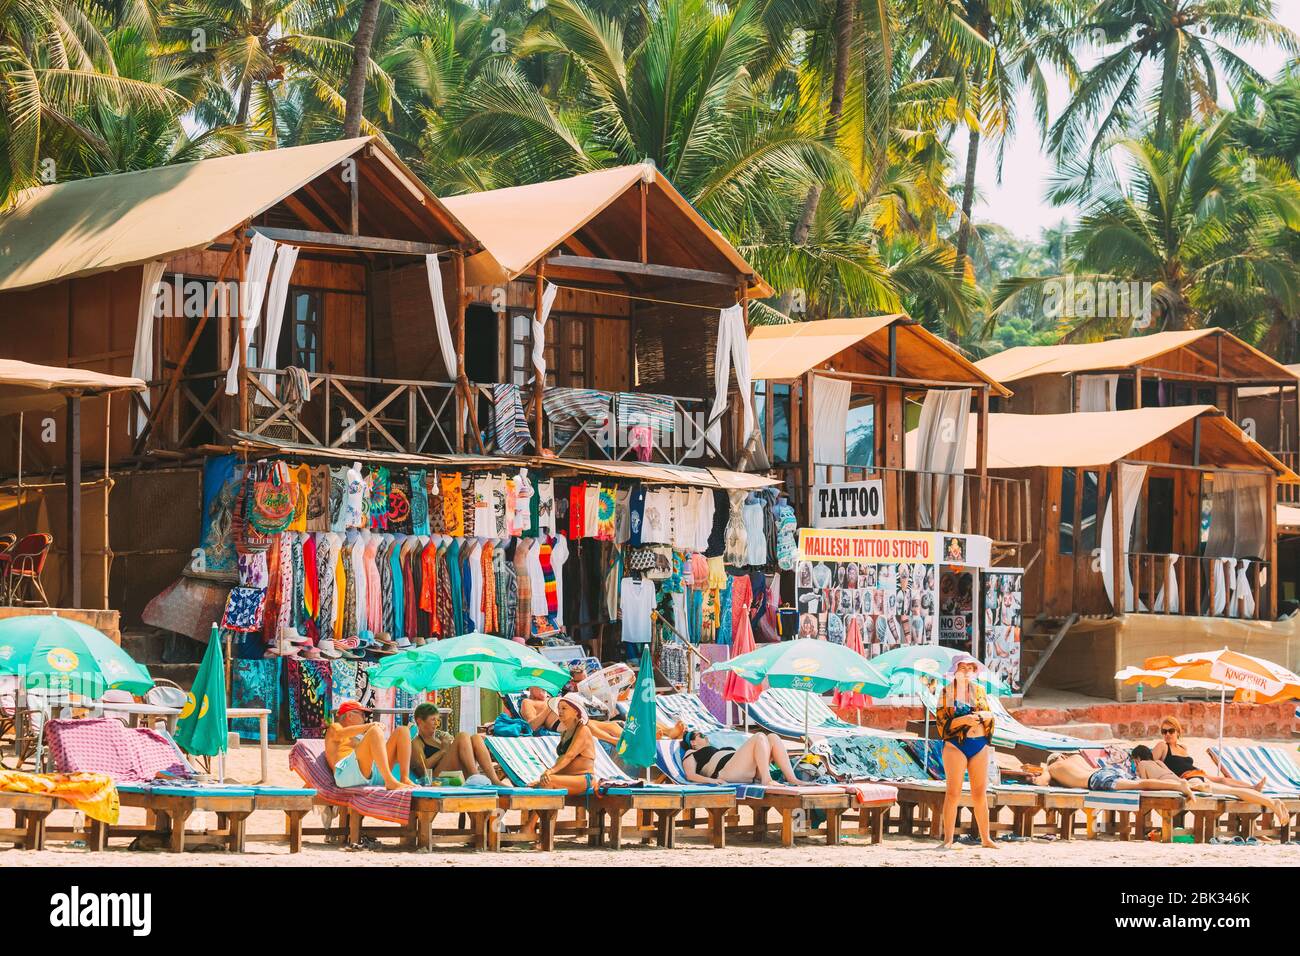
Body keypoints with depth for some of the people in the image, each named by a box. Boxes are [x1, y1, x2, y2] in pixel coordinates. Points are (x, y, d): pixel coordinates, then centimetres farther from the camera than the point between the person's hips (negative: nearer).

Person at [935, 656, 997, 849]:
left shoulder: (979, 690, 12)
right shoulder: (946, 692, 1)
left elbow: (989, 715, 13)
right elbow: (942, 721, -5)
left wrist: (983, 715, -10)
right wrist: (964, 719, -19)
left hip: (980, 745, 4)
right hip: (955, 745, -4)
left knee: (980, 793, 7)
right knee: (953, 793, -6)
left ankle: (985, 838, 15)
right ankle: (948, 839, -3)